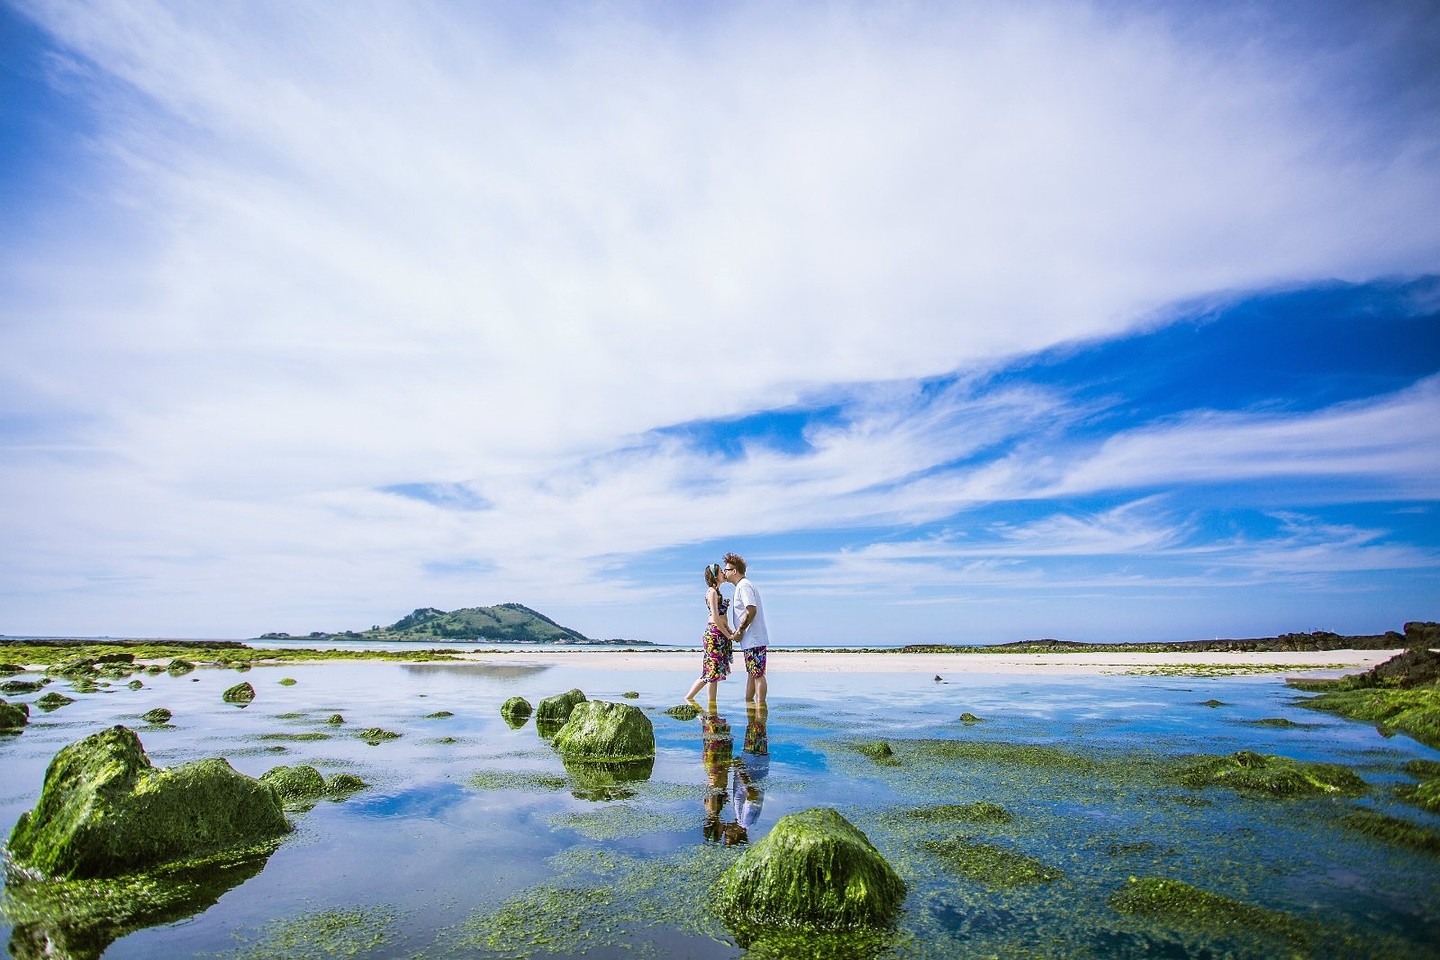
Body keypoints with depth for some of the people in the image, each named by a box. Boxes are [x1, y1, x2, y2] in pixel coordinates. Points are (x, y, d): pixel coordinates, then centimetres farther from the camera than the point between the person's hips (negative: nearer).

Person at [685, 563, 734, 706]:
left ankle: (712, 702, 11)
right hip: (714, 633, -10)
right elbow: (715, 617, -17)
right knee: (712, 669, -9)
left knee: (716, 671, 8)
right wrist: (727, 635, -13)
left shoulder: (717, 592, 18)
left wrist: (730, 632, 9)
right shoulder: (712, 591, -11)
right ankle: (688, 697, -2)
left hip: (720, 633, 10)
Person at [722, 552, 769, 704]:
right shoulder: (742, 586, 20)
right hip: (751, 640, 11)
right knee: (751, 673, 15)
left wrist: (739, 631, -16)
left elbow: (752, 611, -23)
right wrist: (736, 632, 15)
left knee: (757, 674, -6)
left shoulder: (744, 586, -12)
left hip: (754, 639, -11)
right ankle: (749, 702, 22)